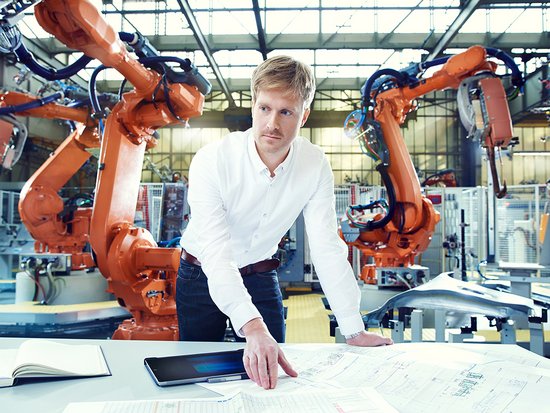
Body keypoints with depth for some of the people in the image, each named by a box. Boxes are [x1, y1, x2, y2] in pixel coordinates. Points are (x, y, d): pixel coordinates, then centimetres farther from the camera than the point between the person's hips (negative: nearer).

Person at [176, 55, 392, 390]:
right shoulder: (212, 161, -28)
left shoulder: (316, 165, -18)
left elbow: (327, 248, -15)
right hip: (203, 275, -2)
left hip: (260, 275, 2)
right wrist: (252, 326, -52)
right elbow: (216, 253, -37)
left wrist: (354, 331, -19)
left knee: (272, 375, 5)